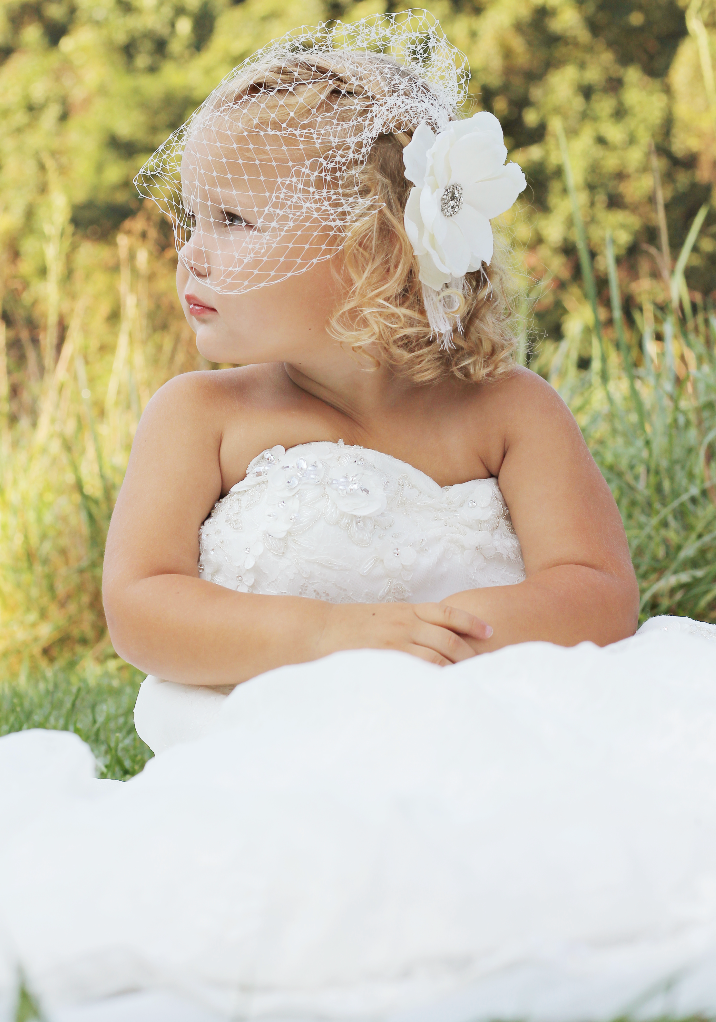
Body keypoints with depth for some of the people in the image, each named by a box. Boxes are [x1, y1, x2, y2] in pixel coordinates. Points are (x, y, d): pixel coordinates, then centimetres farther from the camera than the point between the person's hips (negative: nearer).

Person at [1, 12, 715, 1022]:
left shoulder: (506, 411, 8)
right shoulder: (202, 415, 7)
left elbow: (600, 593, -2)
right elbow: (137, 608, -4)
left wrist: (451, 627, -23)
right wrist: (332, 632, -20)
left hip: (488, 745, 3)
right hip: (272, 765, -2)